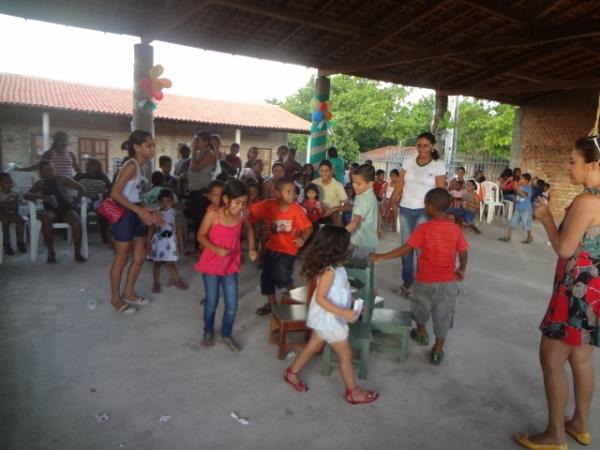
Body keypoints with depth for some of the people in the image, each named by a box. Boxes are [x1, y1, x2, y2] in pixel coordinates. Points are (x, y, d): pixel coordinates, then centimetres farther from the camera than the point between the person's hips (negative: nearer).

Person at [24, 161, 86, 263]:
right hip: (51, 211, 1)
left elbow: (80, 188, 10)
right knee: (45, 219, -36)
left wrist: (77, 200, -6)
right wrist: (40, 196, -16)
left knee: (77, 221, -34)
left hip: (67, 209, -1)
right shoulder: (40, 183, 15)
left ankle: (77, 252, -23)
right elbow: (26, 195, 4)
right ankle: (51, 253, -27)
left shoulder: (62, 179, 10)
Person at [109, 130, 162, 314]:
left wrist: (149, 212, 3)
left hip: (136, 215, 9)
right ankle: (115, 298, 20)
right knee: (122, 258, 4)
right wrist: (140, 211, -24)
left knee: (140, 257, 15)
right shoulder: (131, 166, -17)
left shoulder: (142, 166, 10)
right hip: (124, 215, -9)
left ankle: (128, 293, 31)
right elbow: (115, 193, -23)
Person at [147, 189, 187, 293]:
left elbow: (177, 228, 5)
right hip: (158, 241, -1)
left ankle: (177, 280, 22)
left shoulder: (173, 213, -1)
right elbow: (150, 230, -3)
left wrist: (180, 242, 7)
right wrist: (148, 244, -5)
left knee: (171, 263, 6)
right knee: (157, 263, 9)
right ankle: (157, 283, 20)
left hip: (170, 241, 1)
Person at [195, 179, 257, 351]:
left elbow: (249, 229, 12)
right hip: (211, 264, -3)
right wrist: (216, 249, -25)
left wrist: (251, 248, 0)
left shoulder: (242, 215, -10)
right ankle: (208, 332, 38)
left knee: (232, 305, 6)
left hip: (231, 265, 3)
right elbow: (201, 236, -11)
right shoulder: (213, 214, -19)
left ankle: (226, 334, 30)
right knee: (211, 302, 12)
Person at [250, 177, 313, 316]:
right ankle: (271, 303, 37)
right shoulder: (268, 205, -15)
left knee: (281, 275, -17)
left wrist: (303, 238, -33)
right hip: (271, 247, 4)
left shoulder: (296, 209, -19)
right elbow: (250, 212, -7)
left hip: (288, 249, -4)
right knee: (266, 275, 13)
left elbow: (308, 227, -14)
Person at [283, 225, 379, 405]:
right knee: (346, 355, 7)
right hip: (329, 319, -9)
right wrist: (343, 312, -33)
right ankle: (353, 392, 23)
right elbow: (320, 298, -28)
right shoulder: (329, 271, -29)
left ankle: (292, 373, 40)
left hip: (324, 318, 9)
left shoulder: (333, 266, 0)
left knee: (313, 347, 24)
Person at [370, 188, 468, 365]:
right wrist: (461, 269, 12)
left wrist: (382, 256, -15)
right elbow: (463, 253, -3)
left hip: (426, 281, -2)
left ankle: (422, 333, 47)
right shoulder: (456, 228, -6)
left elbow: (405, 249, -19)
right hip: (448, 281, 3)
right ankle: (438, 351, 23)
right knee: (443, 316, 14)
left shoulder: (423, 228, -17)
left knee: (420, 307, 25)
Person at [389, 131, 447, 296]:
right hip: (406, 209, 4)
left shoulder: (438, 165, -3)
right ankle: (407, 281, 21)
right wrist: (393, 203, 1)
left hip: (425, 210, -3)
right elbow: (400, 185, 7)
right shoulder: (408, 162, 5)